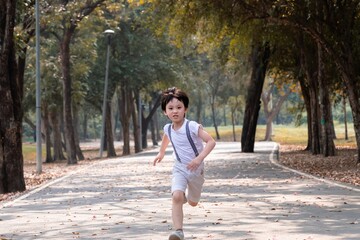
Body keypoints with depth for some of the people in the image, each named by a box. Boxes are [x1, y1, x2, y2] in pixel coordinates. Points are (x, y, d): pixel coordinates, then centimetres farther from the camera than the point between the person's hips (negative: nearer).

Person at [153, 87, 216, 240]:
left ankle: (187, 197, 56)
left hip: (196, 169, -2)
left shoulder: (192, 126, -21)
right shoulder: (167, 128, -5)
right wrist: (161, 153, 31)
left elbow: (211, 142, -26)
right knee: (176, 197, -26)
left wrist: (199, 158, -37)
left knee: (193, 203, 18)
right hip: (179, 168, 2)